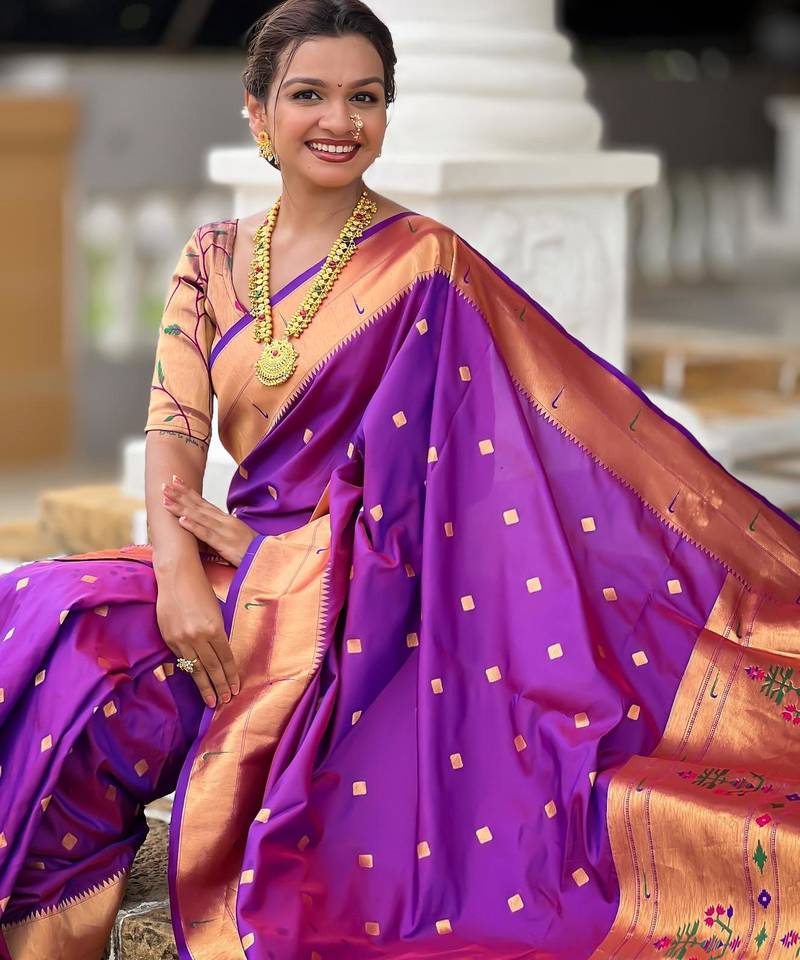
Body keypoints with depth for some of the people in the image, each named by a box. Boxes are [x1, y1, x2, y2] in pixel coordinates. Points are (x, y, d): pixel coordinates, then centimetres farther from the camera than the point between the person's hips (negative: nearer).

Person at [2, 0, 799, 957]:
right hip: (233, 575, 5)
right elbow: (174, 424, 2)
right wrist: (180, 573, -18)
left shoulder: (423, 261, -3)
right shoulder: (215, 257, 10)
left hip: (365, 594, -4)